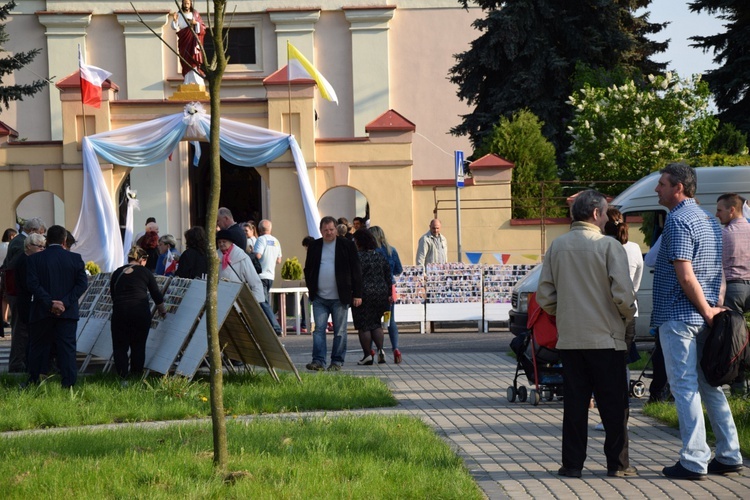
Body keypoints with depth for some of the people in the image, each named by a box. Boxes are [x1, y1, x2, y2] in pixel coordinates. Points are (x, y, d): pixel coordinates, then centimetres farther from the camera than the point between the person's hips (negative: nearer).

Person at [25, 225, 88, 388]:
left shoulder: (35, 259, -2)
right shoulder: (75, 258, 1)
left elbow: (32, 283, -12)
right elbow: (82, 283, -6)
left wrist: (49, 303, -14)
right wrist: (65, 302, -11)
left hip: (42, 313, 0)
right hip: (68, 312, 0)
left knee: (38, 347, 12)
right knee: (67, 348, 2)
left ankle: (34, 382, 14)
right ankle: (69, 383, -4)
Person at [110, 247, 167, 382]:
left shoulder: (117, 273, 14)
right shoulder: (145, 272, 8)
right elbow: (156, 294, 12)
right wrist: (162, 310, 29)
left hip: (119, 311, 1)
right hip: (140, 311, -1)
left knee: (120, 347, 6)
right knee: (138, 346, 11)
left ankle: (123, 378, -3)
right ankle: (136, 377, 12)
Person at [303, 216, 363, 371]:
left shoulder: (347, 245, 0)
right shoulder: (314, 246, 8)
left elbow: (356, 271, 1)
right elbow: (308, 269, 17)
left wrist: (357, 294, -3)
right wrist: (311, 289, 6)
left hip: (340, 298, -2)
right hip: (319, 298, 2)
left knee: (340, 332, 3)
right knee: (319, 329, -4)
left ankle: (337, 362, 10)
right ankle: (318, 361, -5)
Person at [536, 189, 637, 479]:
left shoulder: (557, 247, 4)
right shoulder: (609, 246, -9)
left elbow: (544, 296, 7)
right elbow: (623, 294, -14)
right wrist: (628, 315, 6)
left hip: (569, 339, 4)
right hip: (605, 338, -4)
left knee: (574, 403, 9)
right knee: (613, 404, 5)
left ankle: (572, 464, 9)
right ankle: (617, 464, 7)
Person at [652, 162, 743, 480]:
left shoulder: (678, 221, -14)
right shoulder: (709, 220, 16)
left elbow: (685, 277, -20)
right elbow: (716, 272, 18)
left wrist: (707, 311, -13)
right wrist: (711, 310, 13)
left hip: (679, 319, -9)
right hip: (703, 317, 9)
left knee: (685, 388, -5)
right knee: (709, 386, 13)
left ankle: (694, 461, -4)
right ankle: (729, 455, 15)